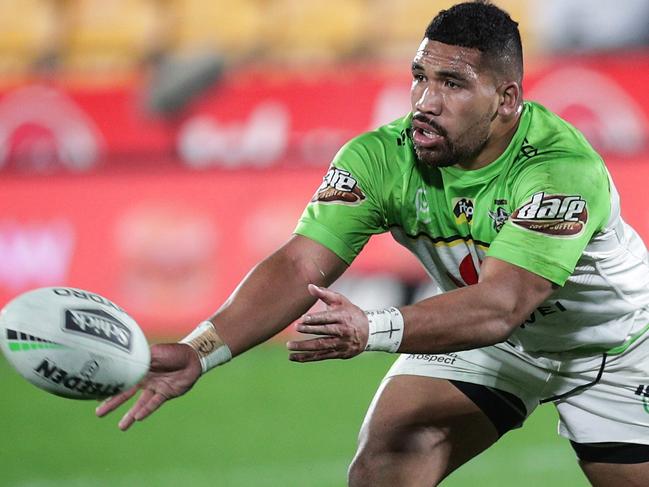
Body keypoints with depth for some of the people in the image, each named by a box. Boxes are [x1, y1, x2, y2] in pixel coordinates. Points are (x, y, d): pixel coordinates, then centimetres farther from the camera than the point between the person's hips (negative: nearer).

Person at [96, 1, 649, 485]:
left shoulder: (564, 166, -37)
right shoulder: (381, 158, -24)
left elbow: (498, 307, -46)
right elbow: (301, 268, -31)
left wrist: (374, 330, -62)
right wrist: (200, 350, -47)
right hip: (477, 336, 3)